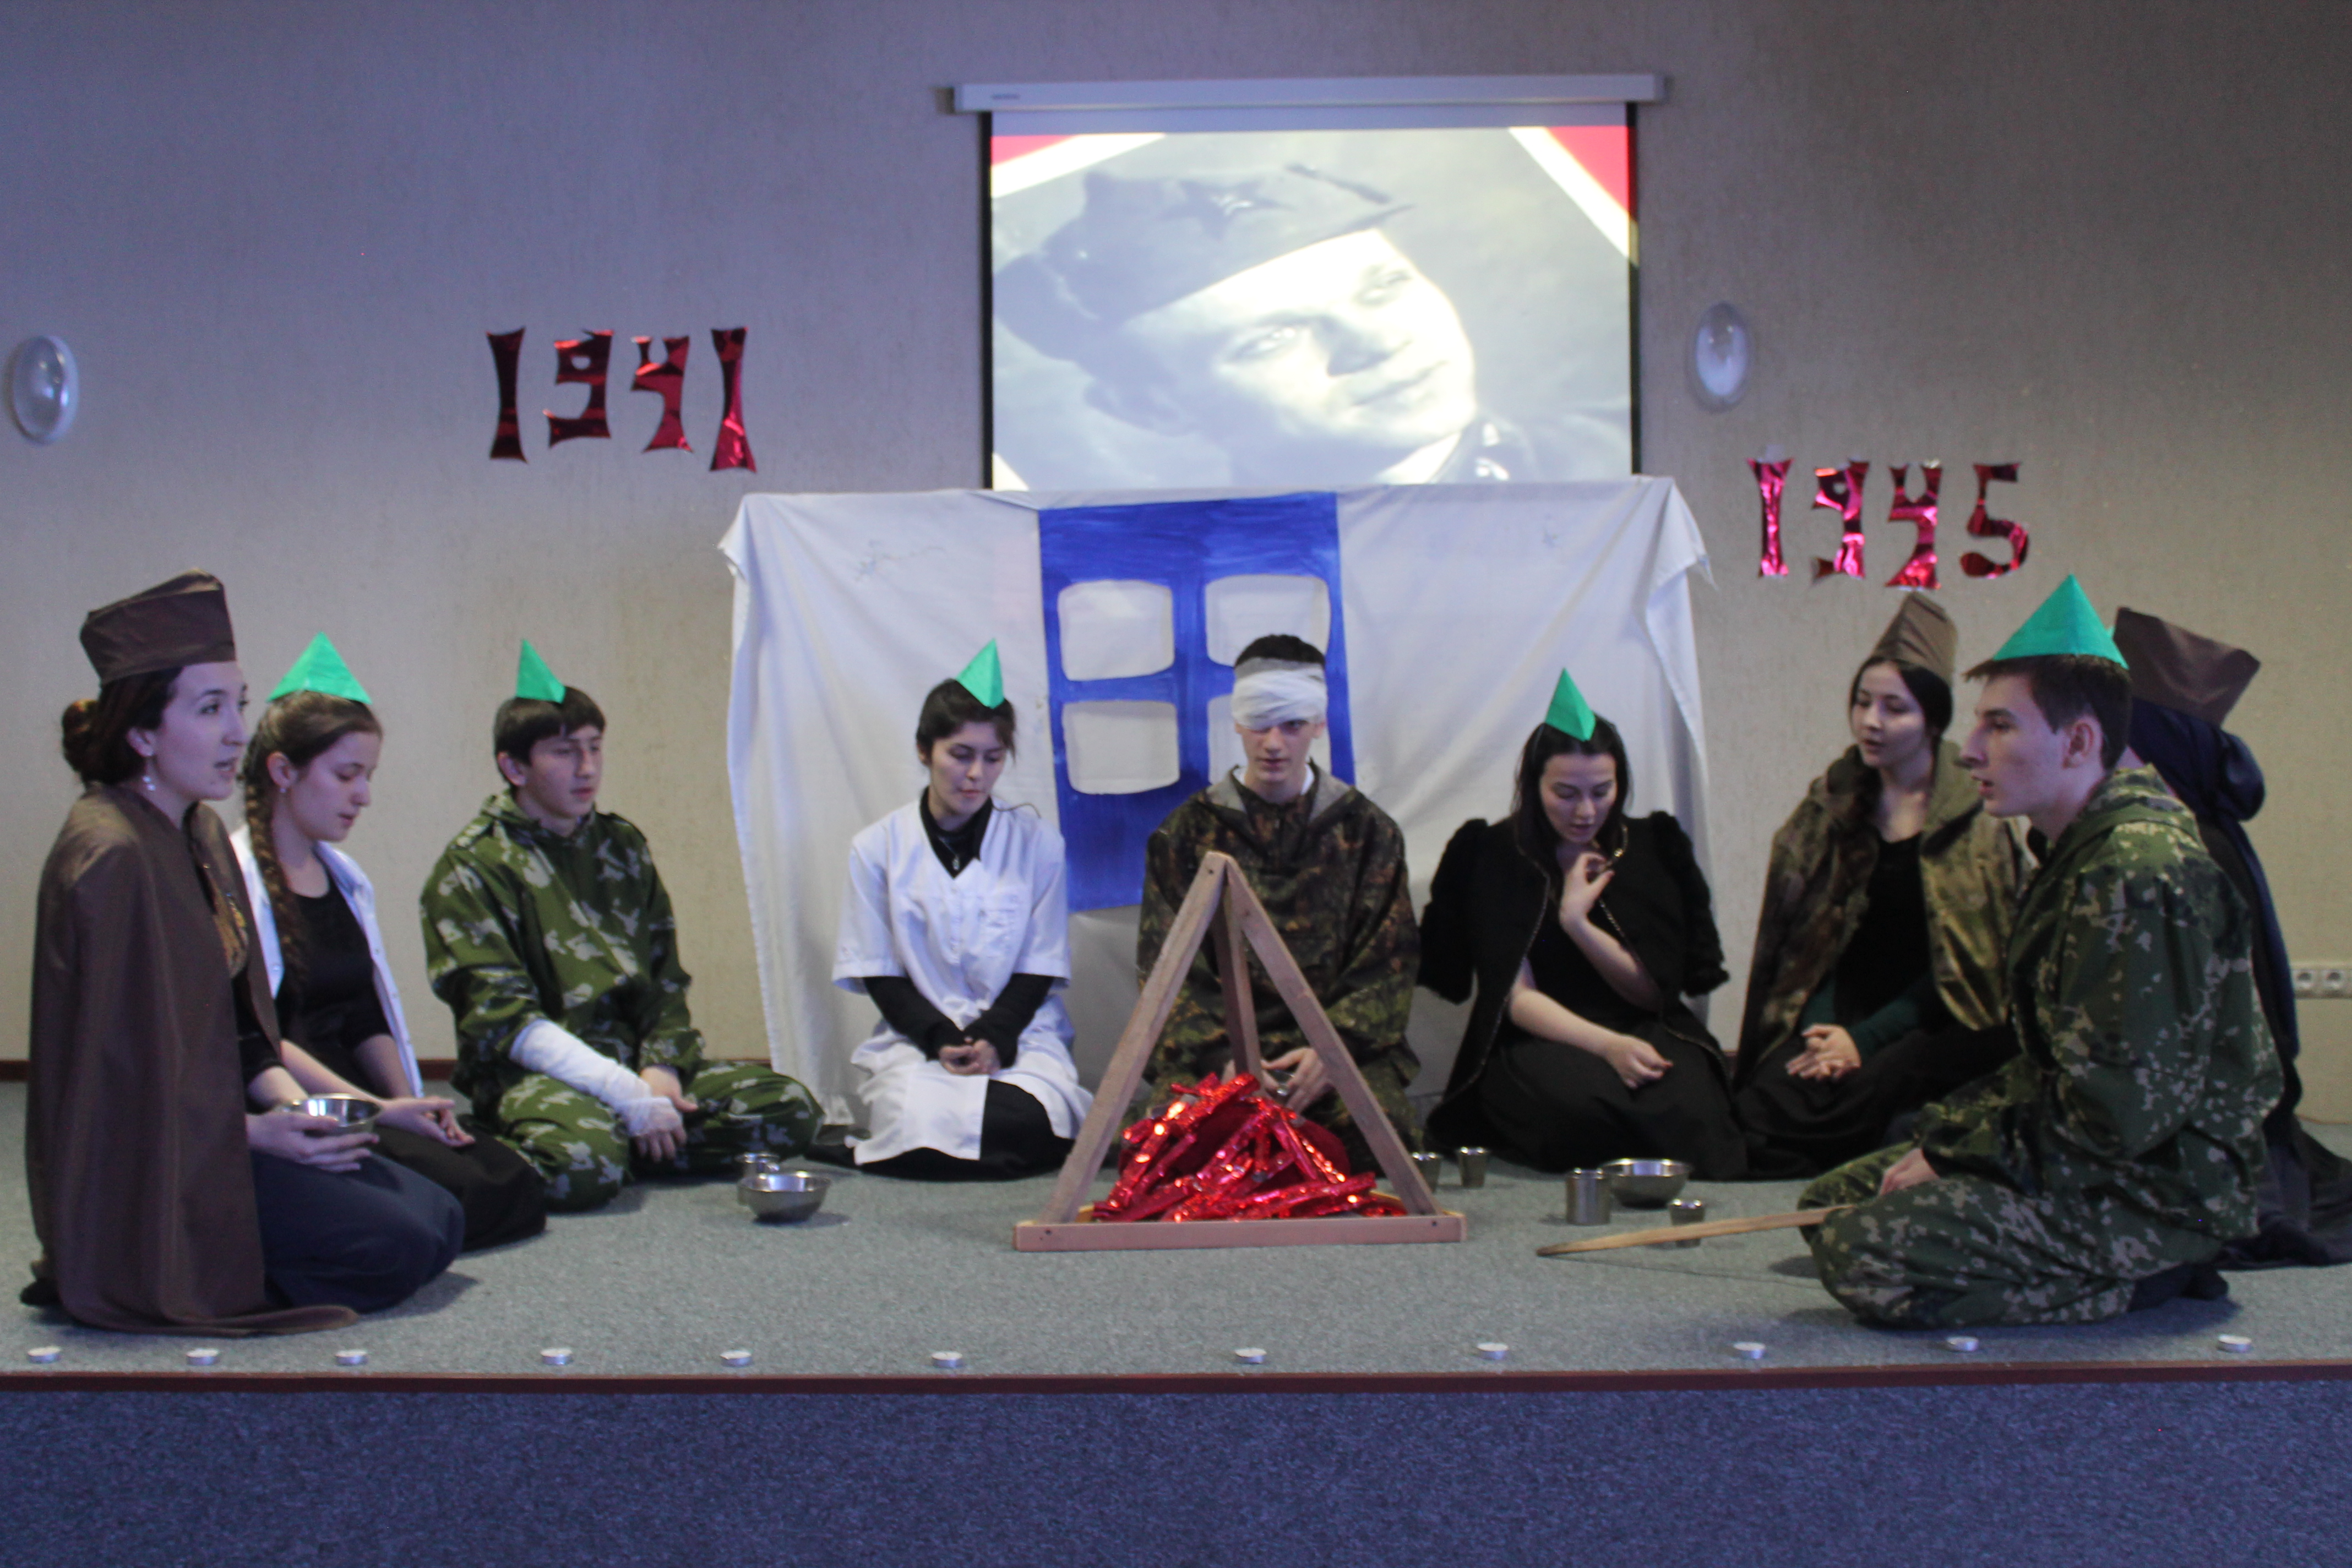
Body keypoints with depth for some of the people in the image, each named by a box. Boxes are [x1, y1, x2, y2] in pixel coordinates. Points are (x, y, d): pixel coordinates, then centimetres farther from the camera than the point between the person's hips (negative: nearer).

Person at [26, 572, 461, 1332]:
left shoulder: (202, 834, 10)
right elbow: (118, 1067, -20)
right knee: (396, 1248, -18)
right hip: (147, 1167, -9)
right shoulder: (108, 857, -21)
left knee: (440, 1220, 1)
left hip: (216, 1128, 9)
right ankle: (175, 1281, -5)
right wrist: (256, 1130, -16)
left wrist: (288, 1098, -2)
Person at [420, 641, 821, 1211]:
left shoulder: (622, 845, 17)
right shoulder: (473, 866, -2)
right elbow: (505, 1020, -11)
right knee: (585, 1165, -38)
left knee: (789, 1109, -13)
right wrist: (627, 1095, -19)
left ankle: (633, 1146, -7)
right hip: (535, 1073, -6)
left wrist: (661, 1066, -4)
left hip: (639, 1062, 6)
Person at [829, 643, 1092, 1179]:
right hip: (914, 1037, 0)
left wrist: (995, 1039, -14)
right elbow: (878, 974, 3)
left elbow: (1041, 971, 4)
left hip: (1019, 1034, 0)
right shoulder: (877, 848, 4)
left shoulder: (1038, 844, 4)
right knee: (924, 1132, -31)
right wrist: (940, 1040, -14)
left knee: (1024, 1126, -31)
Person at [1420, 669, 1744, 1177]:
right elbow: (1517, 998, -7)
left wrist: (1577, 921, -11)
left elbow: (1655, 991, 3)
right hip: (1537, 1044, -2)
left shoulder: (1654, 847, 8)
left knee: (1685, 1106, -34)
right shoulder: (1493, 857, 2)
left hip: (1646, 1033, 2)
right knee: (1582, 1102, -38)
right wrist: (1608, 1045, -25)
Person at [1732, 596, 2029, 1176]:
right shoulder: (1829, 804, 12)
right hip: (1839, 1011, 3)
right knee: (1763, 1103, -27)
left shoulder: (1980, 816, -2)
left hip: (1938, 1022, -3)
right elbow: (1802, 933, 10)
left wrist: (1868, 1038, -11)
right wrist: (1822, 1028, -8)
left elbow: (1979, 957, -5)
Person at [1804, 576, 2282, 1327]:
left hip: (2159, 1189, -11)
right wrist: (1943, 1136, 4)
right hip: (2101, 1158, 11)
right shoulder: (2087, 854, 12)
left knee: (1866, 1258, -24)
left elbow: (2121, 1110, -25)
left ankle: (2146, 1282, -8)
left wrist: (1952, 1157, -15)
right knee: (1831, 1199, 11)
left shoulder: (2139, 875, -22)